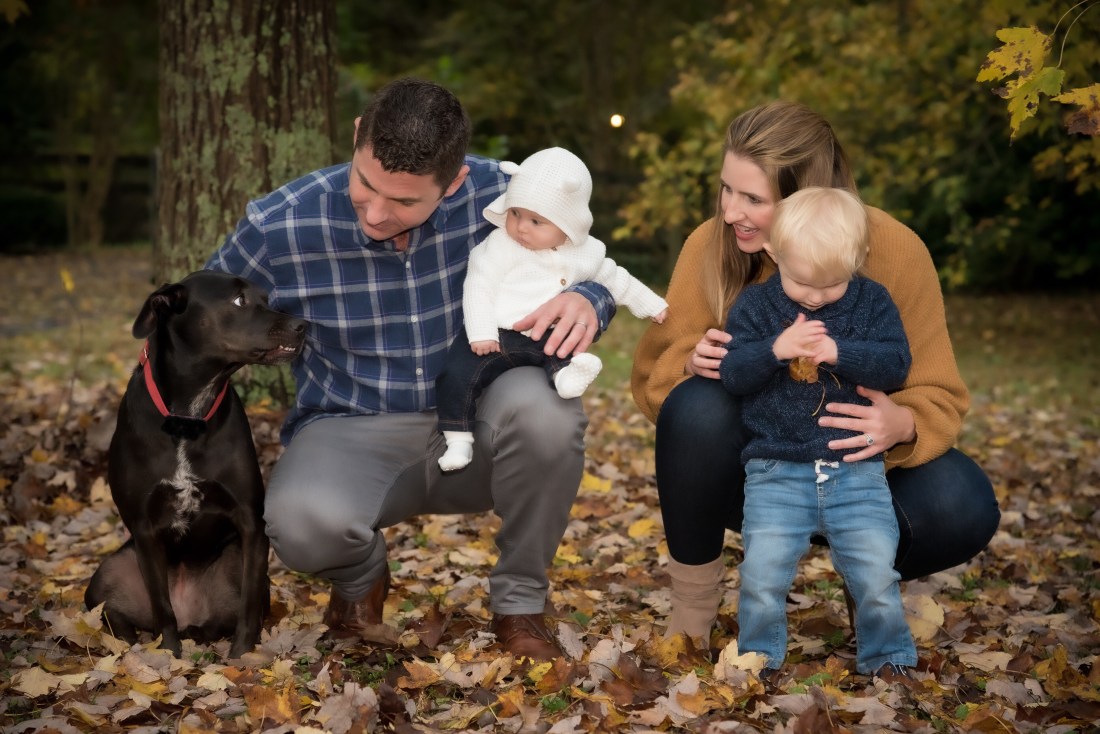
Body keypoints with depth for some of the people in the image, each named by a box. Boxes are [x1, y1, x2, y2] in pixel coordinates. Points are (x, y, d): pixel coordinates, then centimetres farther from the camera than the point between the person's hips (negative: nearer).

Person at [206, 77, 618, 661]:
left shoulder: (497, 196, -13)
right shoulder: (278, 228, -14)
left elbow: (581, 269, 3)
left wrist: (585, 302, -23)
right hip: (352, 434, -1)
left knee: (541, 402, -35)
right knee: (302, 521, -36)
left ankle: (519, 602, -6)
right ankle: (361, 578, 7)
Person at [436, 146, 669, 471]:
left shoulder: (584, 253, 11)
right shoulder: (500, 244, -1)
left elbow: (615, 280, 27)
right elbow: (478, 286, -6)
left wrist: (652, 305, 30)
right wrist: (481, 333, -16)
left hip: (547, 338, 3)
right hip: (495, 336, -3)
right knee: (457, 374, -18)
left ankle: (565, 373, -47)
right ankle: (459, 439, -11)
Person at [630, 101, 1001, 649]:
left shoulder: (894, 252, -17)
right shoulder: (710, 245, -15)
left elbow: (937, 395, -13)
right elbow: (652, 373, -8)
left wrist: (902, 426, -37)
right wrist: (691, 363, -33)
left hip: (851, 463, 0)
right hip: (748, 467, 0)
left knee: (961, 510, -30)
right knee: (697, 407, -34)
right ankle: (691, 613, -10)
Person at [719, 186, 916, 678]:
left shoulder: (872, 302, 5)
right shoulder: (755, 305, 3)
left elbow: (896, 364, -5)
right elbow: (731, 372, -5)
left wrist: (838, 352, -20)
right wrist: (776, 348, -22)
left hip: (857, 470, 1)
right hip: (776, 471, 0)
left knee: (876, 569, -4)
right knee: (764, 568, -11)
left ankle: (888, 657, 17)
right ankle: (758, 656, 10)